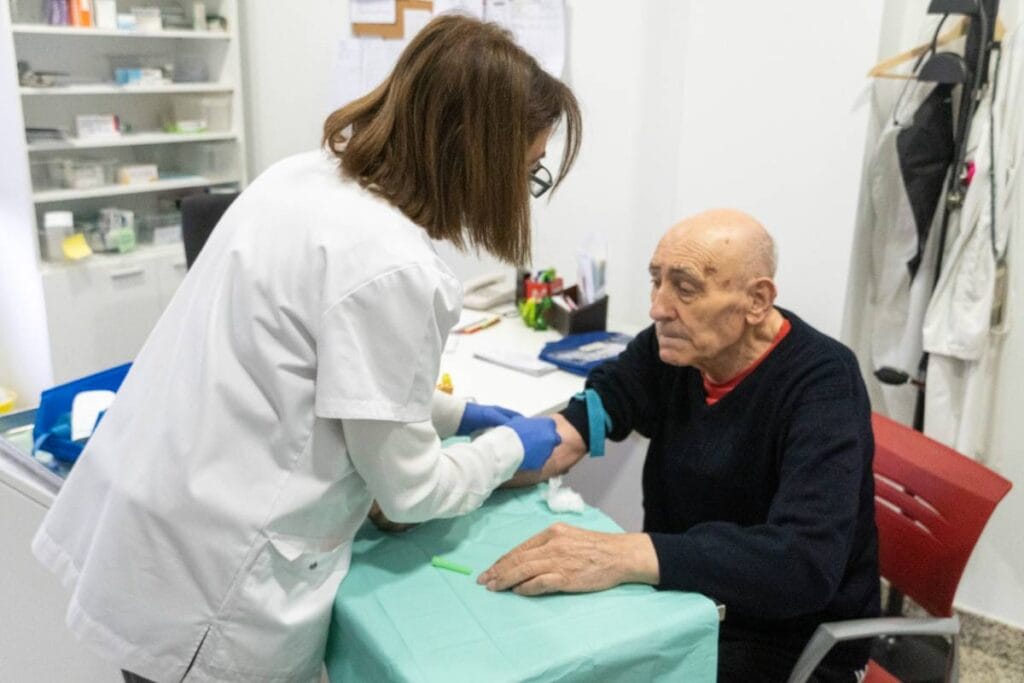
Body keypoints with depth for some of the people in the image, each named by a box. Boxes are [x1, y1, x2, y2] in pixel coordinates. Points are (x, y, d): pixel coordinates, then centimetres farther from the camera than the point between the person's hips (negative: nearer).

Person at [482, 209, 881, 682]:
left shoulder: (821, 384, -24)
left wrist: (621, 557, -47)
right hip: (685, 597, 6)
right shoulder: (675, 343, -5)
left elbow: (805, 561, -36)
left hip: (791, 641, -5)